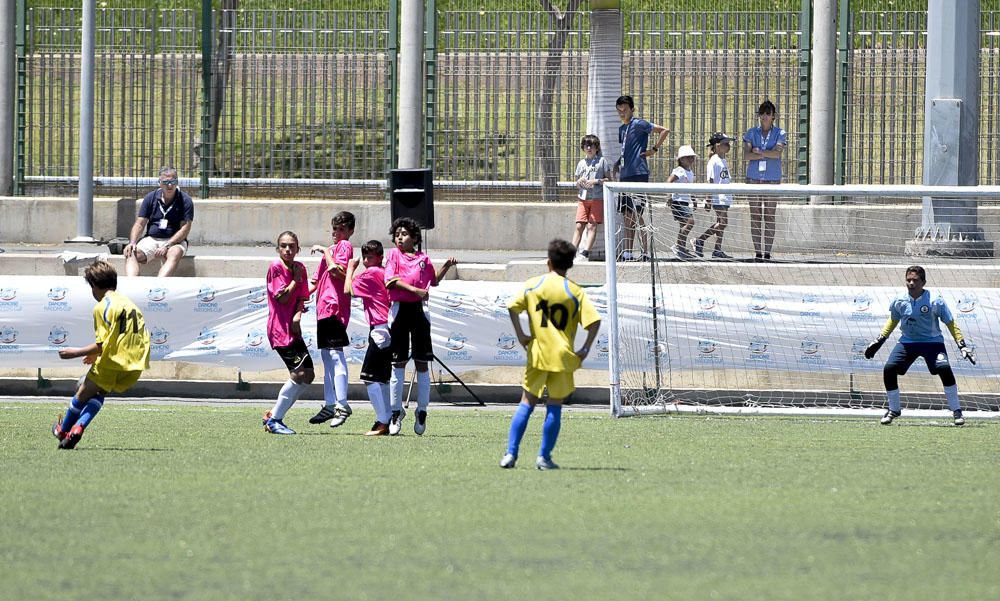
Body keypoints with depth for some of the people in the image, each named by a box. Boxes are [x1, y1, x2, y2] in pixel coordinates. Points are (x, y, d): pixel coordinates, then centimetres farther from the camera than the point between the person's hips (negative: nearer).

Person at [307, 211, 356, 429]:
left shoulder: (345, 246, -3)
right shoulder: (331, 249, 23)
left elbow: (337, 270, -19)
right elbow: (317, 280, 26)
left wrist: (326, 251, -8)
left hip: (335, 307, -10)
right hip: (324, 308, 10)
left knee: (336, 355, -15)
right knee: (327, 357, 12)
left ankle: (342, 405, -20)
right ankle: (329, 405, 17)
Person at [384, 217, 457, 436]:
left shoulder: (423, 259, 12)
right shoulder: (394, 255, 5)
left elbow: (433, 280, 28)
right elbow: (391, 280, -9)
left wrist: (446, 266, 14)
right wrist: (415, 290, -19)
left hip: (419, 310, 2)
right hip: (399, 309, -2)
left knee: (422, 363, 2)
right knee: (398, 363, 1)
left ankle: (422, 411, 9)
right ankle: (396, 412, 6)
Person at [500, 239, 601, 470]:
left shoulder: (532, 285, 1)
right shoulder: (575, 292, -5)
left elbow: (513, 308, 0)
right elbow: (594, 320, -12)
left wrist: (520, 336, 8)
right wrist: (585, 349, -4)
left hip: (537, 353, 2)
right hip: (563, 356, -2)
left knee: (527, 403, 11)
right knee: (554, 407, 6)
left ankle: (510, 453, 3)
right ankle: (544, 457, 4)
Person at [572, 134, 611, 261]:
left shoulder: (602, 161, 4)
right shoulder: (581, 163, 17)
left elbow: (608, 179, 2)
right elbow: (577, 184, 20)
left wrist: (596, 181, -12)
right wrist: (580, 182, -3)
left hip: (597, 198, -4)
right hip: (583, 198, 4)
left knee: (592, 225, -9)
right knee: (579, 226, -4)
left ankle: (586, 251, -16)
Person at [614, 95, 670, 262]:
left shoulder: (639, 125, -6)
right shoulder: (621, 129, 17)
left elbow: (664, 131, -10)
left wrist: (654, 149, -10)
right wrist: (616, 165, 18)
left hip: (638, 174, -8)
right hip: (625, 176, 8)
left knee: (636, 214, -11)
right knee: (626, 215, 7)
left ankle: (645, 252, -9)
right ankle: (627, 252, 11)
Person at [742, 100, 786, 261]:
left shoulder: (780, 134, 4)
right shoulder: (751, 133, 8)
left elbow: (777, 153, -13)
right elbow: (746, 156, -5)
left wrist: (758, 152, -12)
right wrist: (768, 154, -12)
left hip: (772, 179, -2)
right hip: (754, 178, 2)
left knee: (770, 216, -2)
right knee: (755, 216, -1)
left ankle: (767, 252, 1)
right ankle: (758, 252, 2)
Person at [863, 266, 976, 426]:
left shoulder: (935, 301, -18)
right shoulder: (899, 301, -7)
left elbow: (950, 323, -9)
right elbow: (893, 320, 13)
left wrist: (962, 345, -16)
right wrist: (879, 340, 11)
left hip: (932, 341, -3)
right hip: (907, 341, 3)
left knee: (944, 368, -27)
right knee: (889, 369, -13)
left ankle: (956, 411, -11)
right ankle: (894, 410, 10)